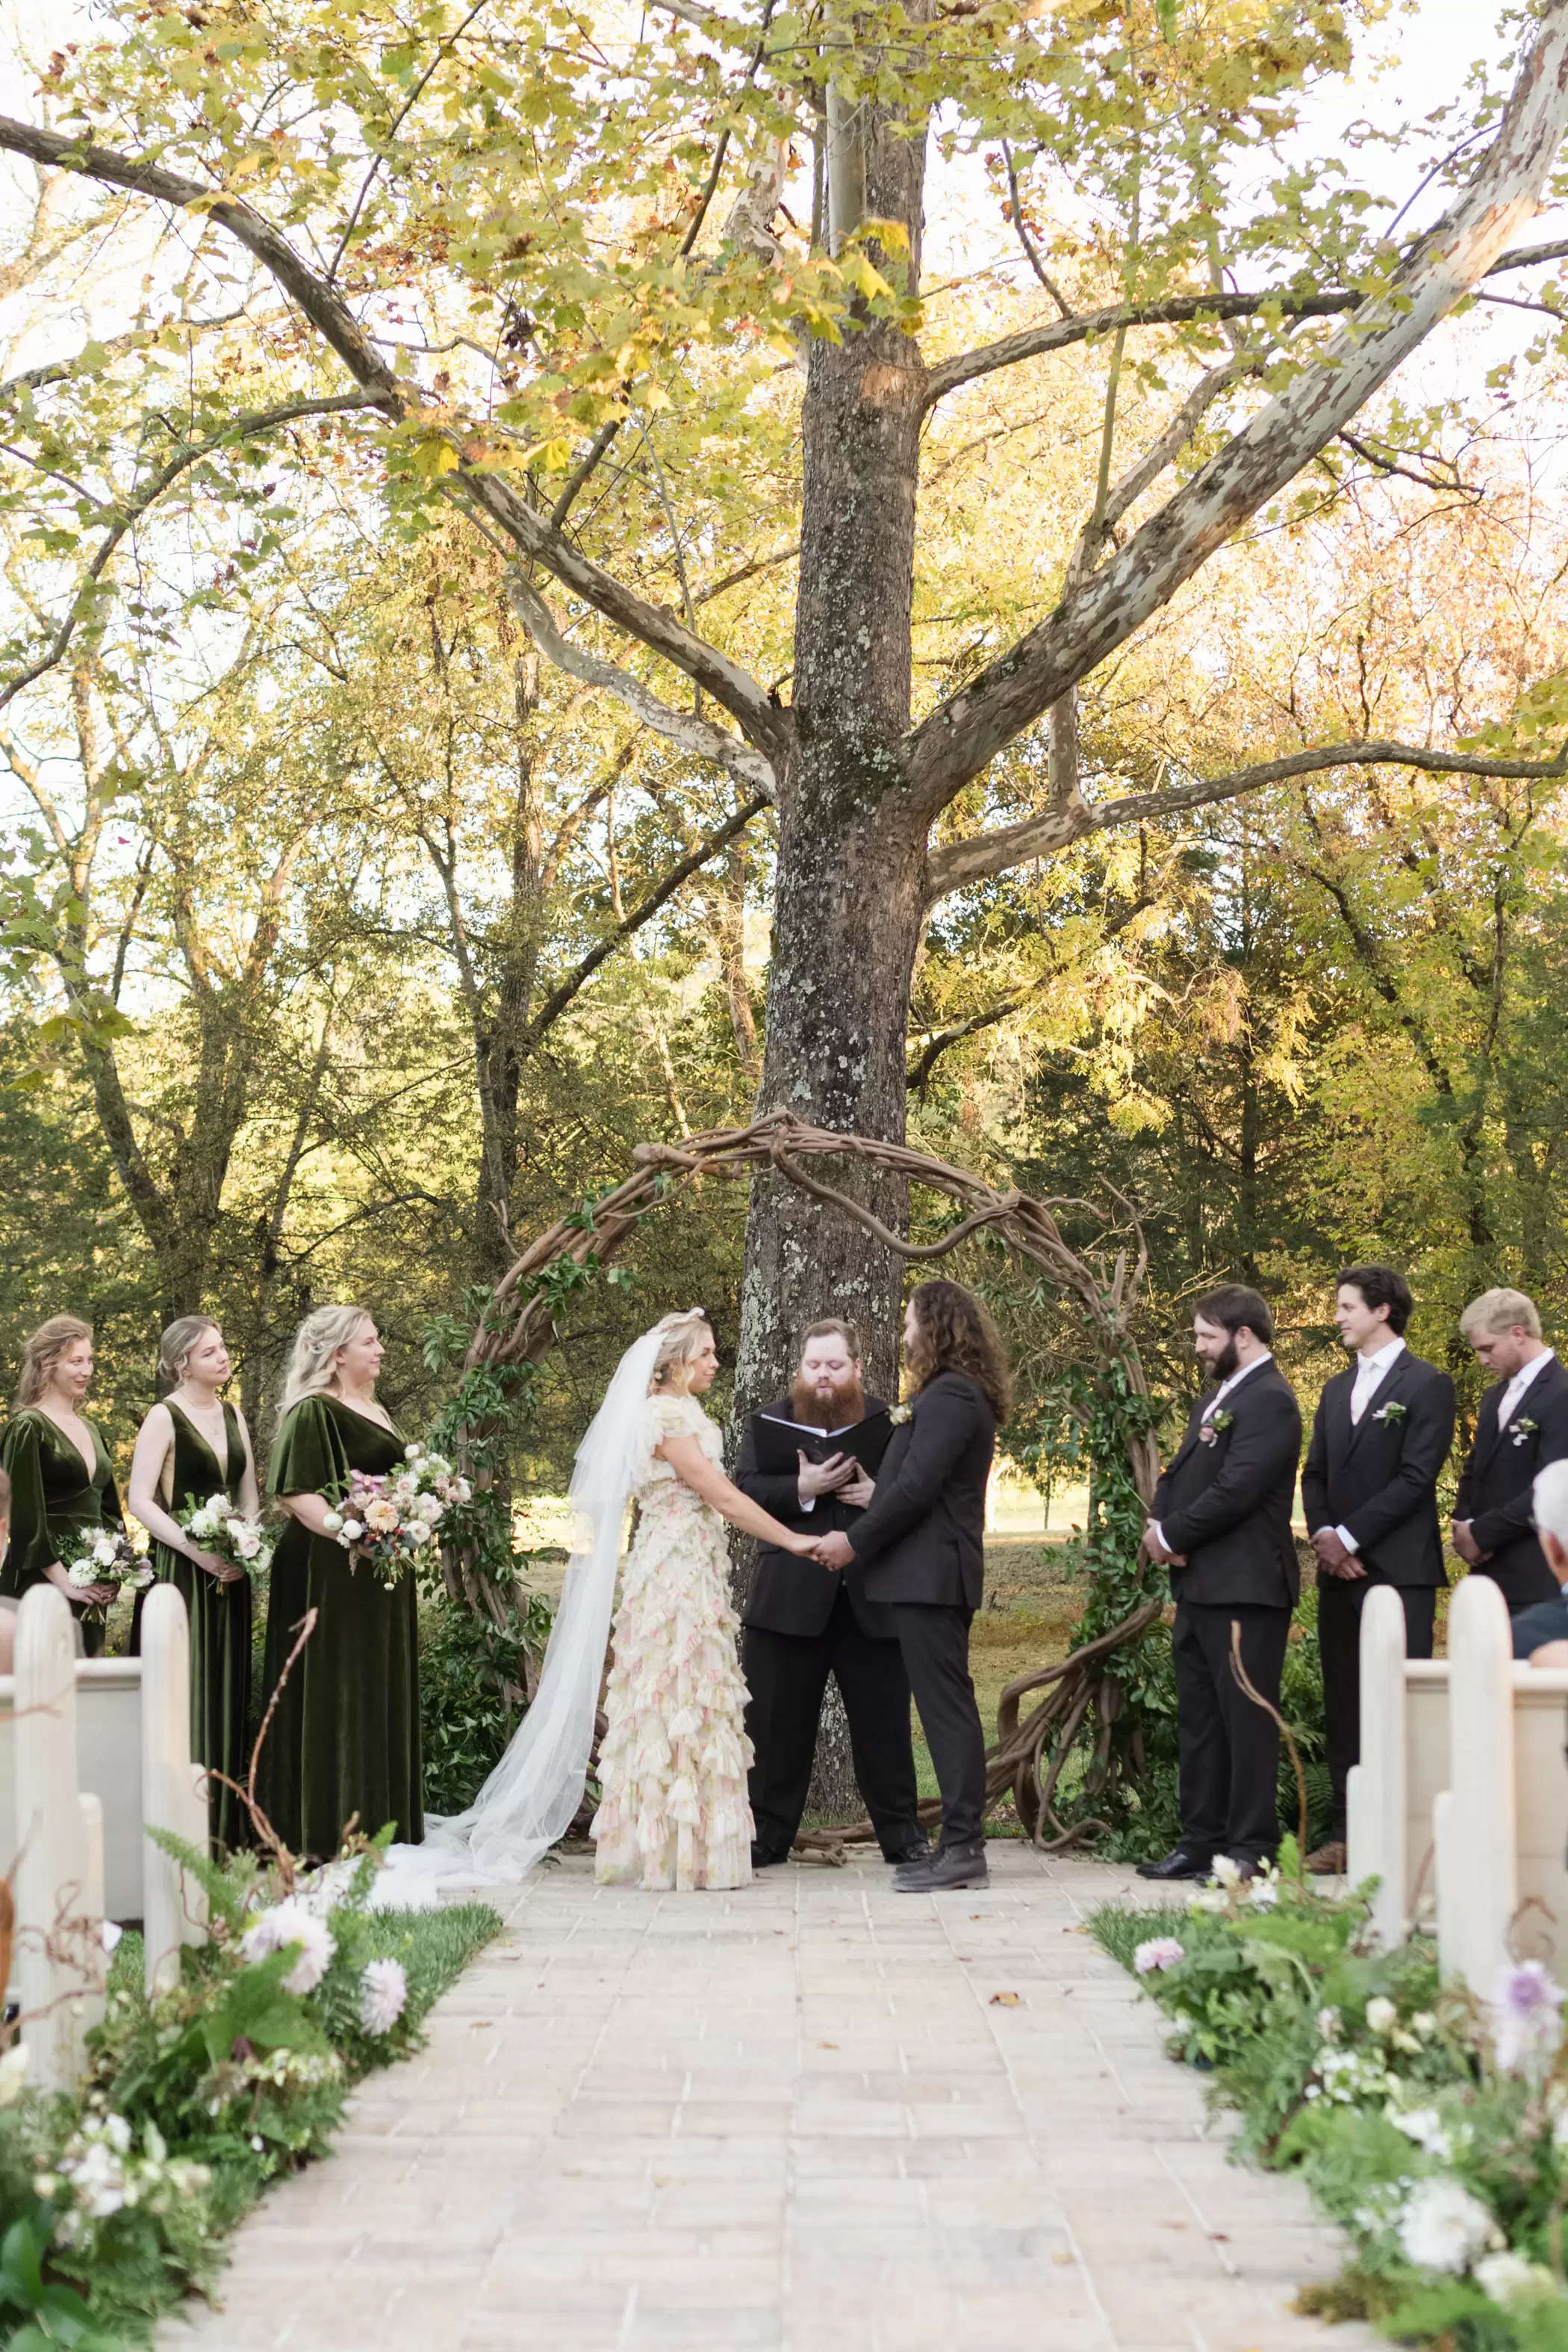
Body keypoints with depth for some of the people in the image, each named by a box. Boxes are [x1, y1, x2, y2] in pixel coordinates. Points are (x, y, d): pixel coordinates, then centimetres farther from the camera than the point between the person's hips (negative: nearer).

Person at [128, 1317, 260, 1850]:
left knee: (230, 1688, 7)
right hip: (182, 1568, -6)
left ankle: (229, 1822, 14)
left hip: (231, 1571, 6)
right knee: (188, 1690, -6)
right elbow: (140, 1500, -12)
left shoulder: (233, 1415, 12)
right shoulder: (165, 1417, -7)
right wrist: (198, 1549, -18)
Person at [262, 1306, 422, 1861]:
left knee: (383, 1696, 11)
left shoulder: (376, 1413, 18)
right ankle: (329, 1830, 0)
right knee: (335, 1695, -5)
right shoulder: (313, 1412, -10)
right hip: (333, 1571, -9)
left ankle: (377, 1824, 18)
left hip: (382, 1575, 9)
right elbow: (297, 1494, -18)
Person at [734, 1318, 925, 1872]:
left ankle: (902, 1837, 16)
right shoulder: (769, 1421, 6)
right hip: (789, 1598, 0)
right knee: (774, 1724, 4)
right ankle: (763, 1838, 12)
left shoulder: (889, 1423, 6)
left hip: (873, 1601, 0)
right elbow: (744, 1489, -6)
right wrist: (801, 1488, -21)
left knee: (884, 1724, 6)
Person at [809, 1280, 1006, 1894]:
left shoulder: (950, 1396, -15)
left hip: (930, 1574, -10)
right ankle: (959, 1842, 14)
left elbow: (916, 1486, -20)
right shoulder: (956, 1394, 17)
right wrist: (863, 1534, 13)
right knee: (946, 1707, 11)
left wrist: (856, 1542, -12)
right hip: (932, 1573, 10)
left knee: (947, 1706, -8)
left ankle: (964, 1849, -6)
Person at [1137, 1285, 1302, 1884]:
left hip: (1244, 1587, -10)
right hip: (1198, 1585, 10)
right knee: (1198, 1718, 13)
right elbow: (1178, 1476, 20)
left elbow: (1234, 1491, -21)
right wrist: (1160, 1526, -1)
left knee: (1246, 1719, -3)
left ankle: (1251, 1848, 2)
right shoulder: (1214, 1400, 19)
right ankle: (1201, 1840, 20)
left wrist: (1172, 1535, -11)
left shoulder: (1269, 1401, -13)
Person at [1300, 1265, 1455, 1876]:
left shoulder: (1426, 1385, -4)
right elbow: (1315, 1474, 16)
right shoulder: (1336, 1390, 19)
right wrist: (1323, 1535, -3)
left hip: (1398, 1568, -7)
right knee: (1344, 1706, 8)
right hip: (1340, 1571, 7)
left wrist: (1350, 1536, -14)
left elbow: (1415, 1478, -12)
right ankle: (1346, 1835, 13)